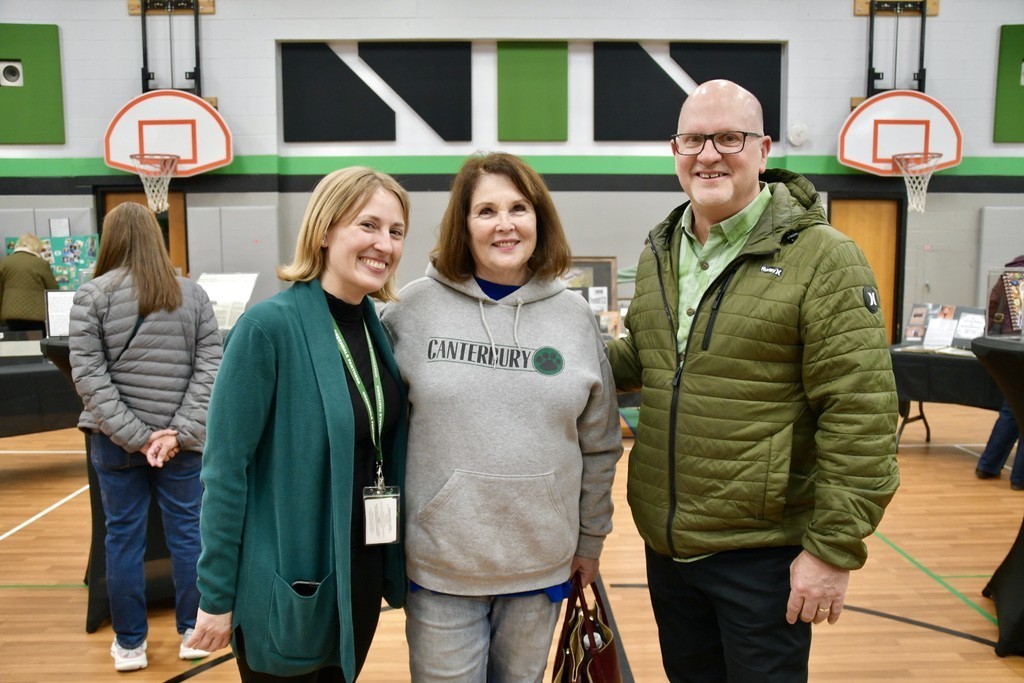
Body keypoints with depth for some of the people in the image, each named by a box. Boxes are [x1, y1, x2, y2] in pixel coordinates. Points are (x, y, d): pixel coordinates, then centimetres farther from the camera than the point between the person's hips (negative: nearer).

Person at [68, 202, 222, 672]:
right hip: (181, 439, 1)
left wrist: (134, 435, -11)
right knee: (187, 532, 11)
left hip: (114, 440, 0)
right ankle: (193, 633, 23)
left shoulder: (92, 295, -3)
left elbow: (88, 374, -10)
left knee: (123, 536, 10)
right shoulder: (193, 294, 1)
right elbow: (209, 367, -6)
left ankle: (130, 645, 22)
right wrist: (180, 433, -10)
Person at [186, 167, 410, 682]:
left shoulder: (379, 327, 1)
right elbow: (225, 468, -15)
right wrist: (216, 594, -12)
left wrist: (391, 564, 9)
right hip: (287, 583, -6)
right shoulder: (268, 326, -18)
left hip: (362, 574, 6)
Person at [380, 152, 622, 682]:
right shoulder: (414, 308, -6)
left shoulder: (575, 317, 0)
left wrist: (591, 539, 10)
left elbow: (599, 445, 7)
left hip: (542, 563, 2)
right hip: (439, 564, -2)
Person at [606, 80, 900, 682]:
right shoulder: (659, 254, 7)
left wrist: (835, 548, -16)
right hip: (665, 543, 6)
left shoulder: (821, 259, -14)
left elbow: (861, 418, -16)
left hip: (762, 552, -6)